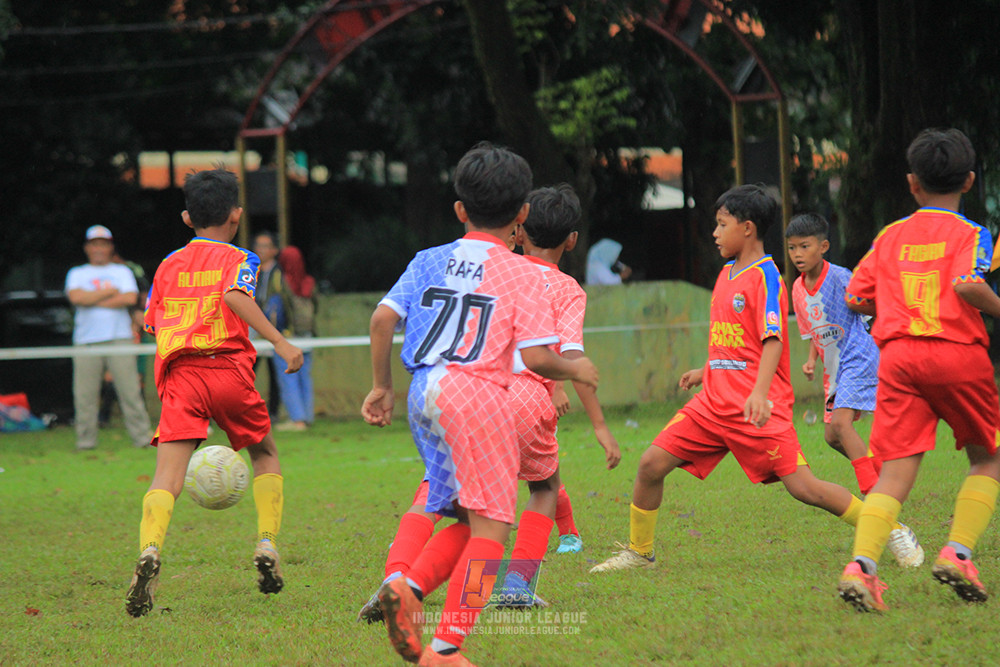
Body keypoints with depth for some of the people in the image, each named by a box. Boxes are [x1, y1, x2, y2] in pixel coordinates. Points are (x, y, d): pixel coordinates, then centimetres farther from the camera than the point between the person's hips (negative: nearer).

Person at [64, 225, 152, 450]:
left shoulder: (122, 272, 16)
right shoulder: (77, 274, 16)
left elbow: (130, 298, -2)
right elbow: (76, 297, -5)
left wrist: (94, 301, -2)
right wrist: (109, 292, -1)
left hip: (119, 338, -1)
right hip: (86, 341, 1)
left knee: (130, 389, -7)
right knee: (85, 393, -5)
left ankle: (142, 438, -5)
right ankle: (85, 441, 1)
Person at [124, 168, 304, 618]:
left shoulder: (168, 265, 19)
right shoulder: (239, 259, 7)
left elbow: (152, 325, 19)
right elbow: (235, 296, -14)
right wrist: (280, 343, -18)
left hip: (179, 374, 2)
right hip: (229, 368, -2)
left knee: (168, 477, -9)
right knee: (265, 454, 23)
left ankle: (149, 550, -35)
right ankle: (266, 546, 10)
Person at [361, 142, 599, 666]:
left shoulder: (429, 261, 13)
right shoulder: (521, 274, 0)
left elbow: (383, 318, 5)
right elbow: (535, 357, -7)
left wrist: (381, 386, 15)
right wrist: (576, 370, 13)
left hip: (424, 394, 6)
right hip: (476, 392, -6)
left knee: (471, 519, 17)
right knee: (490, 525, -3)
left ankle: (407, 586, -7)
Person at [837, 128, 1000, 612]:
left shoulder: (890, 236, 13)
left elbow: (856, 299, 12)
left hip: (897, 354, 3)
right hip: (959, 353, -3)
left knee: (897, 468, -2)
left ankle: (861, 564, -22)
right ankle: (957, 553, -1)